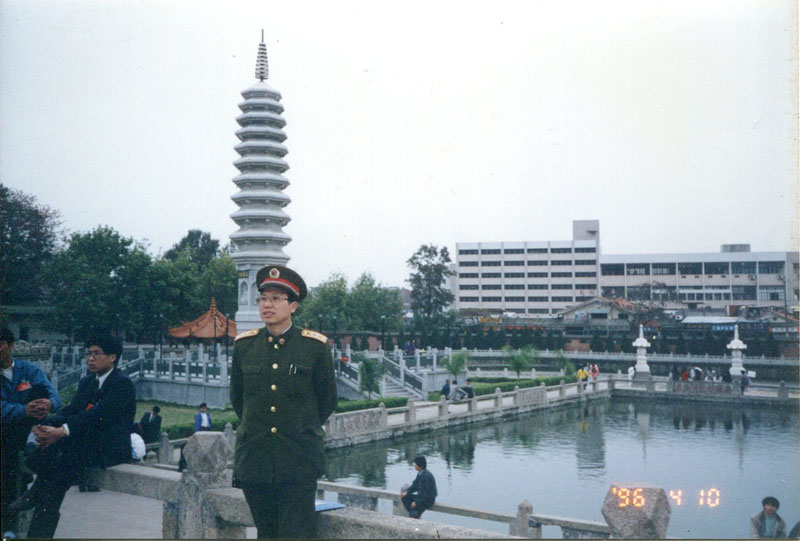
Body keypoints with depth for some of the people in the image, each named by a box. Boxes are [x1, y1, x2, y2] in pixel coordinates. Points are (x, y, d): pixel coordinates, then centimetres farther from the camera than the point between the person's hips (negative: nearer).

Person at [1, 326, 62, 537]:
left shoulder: (29, 370, 2)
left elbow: (54, 398, -10)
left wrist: (48, 404, -35)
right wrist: (24, 410, -40)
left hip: (27, 429, 2)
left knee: (39, 387, -18)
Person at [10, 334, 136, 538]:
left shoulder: (123, 384, -10)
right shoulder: (86, 382, 16)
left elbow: (98, 415, -22)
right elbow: (70, 410, 6)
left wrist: (63, 431, -32)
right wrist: (48, 427, -15)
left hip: (111, 449, -7)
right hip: (85, 443, 7)